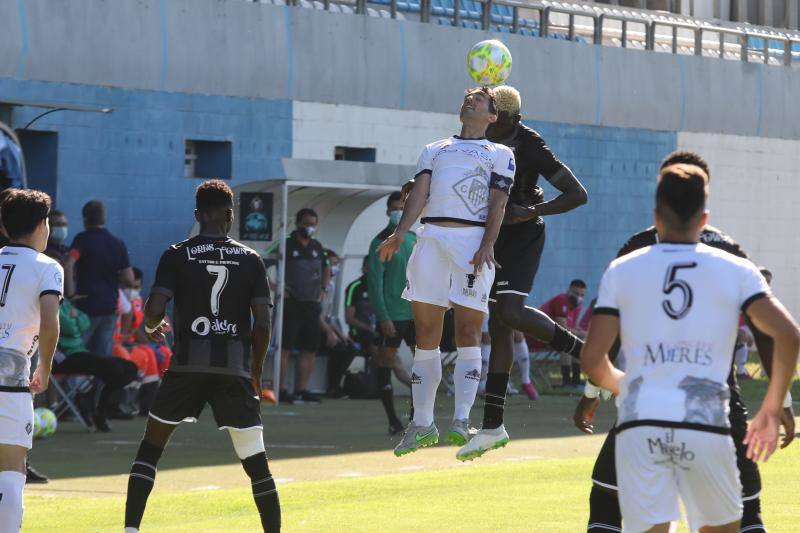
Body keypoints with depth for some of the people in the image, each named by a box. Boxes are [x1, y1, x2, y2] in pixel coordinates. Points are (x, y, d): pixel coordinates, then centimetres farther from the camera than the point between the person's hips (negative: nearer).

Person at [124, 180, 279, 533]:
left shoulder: (177, 255, 1)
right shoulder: (250, 259, 5)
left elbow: (155, 309, -9)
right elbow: (262, 323, 0)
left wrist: (150, 326, 15)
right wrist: (256, 371, 13)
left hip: (188, 366, 0)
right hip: (235, 368, 0)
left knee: (150, 448, 14)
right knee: (256, 464, 3)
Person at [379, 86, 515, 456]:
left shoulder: (499, 154, 15)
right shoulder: (434, 150, 25)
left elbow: (497, 204, 2)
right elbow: (420, 193, 12)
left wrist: (487, 245, -13)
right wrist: (400, 233, -5)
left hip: (472, 239, -3)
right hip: (431, 237, 3)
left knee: (468, 331, -9)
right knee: (425, 332, 1)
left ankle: (462, 419, -11)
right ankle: (422, 424, 6)